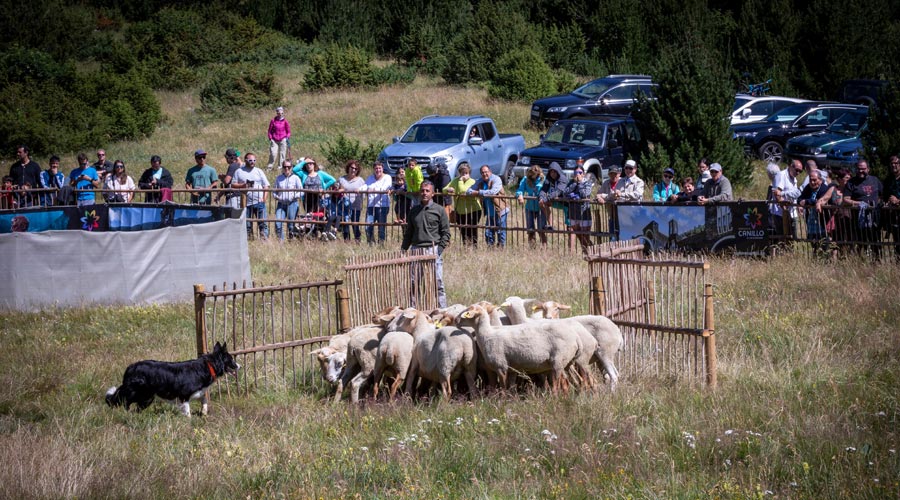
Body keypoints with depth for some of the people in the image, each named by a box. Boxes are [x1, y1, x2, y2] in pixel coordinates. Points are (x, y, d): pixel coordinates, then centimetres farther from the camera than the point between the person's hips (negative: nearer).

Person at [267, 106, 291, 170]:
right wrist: (270, 138, 0)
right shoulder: (273, 121, 2)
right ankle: (270, 166, 5)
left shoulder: (285, 121, 2)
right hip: (274, 140, 0)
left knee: (282, 153, 1)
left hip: (283, 140, 0)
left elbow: (288, 131, 9)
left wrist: (288, 138, -5)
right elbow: (270, 130, 8)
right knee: (273, 153, -7)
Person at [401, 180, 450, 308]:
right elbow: (409, 232, 20)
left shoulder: (439, 210, 3)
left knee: (437, 283, -4)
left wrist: (440, 250, -9)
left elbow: (446, 233, 2)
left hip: (433, 250, -3)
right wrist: (403, 250, 11)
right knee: (413, 282, 0)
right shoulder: (414, 211, 14)